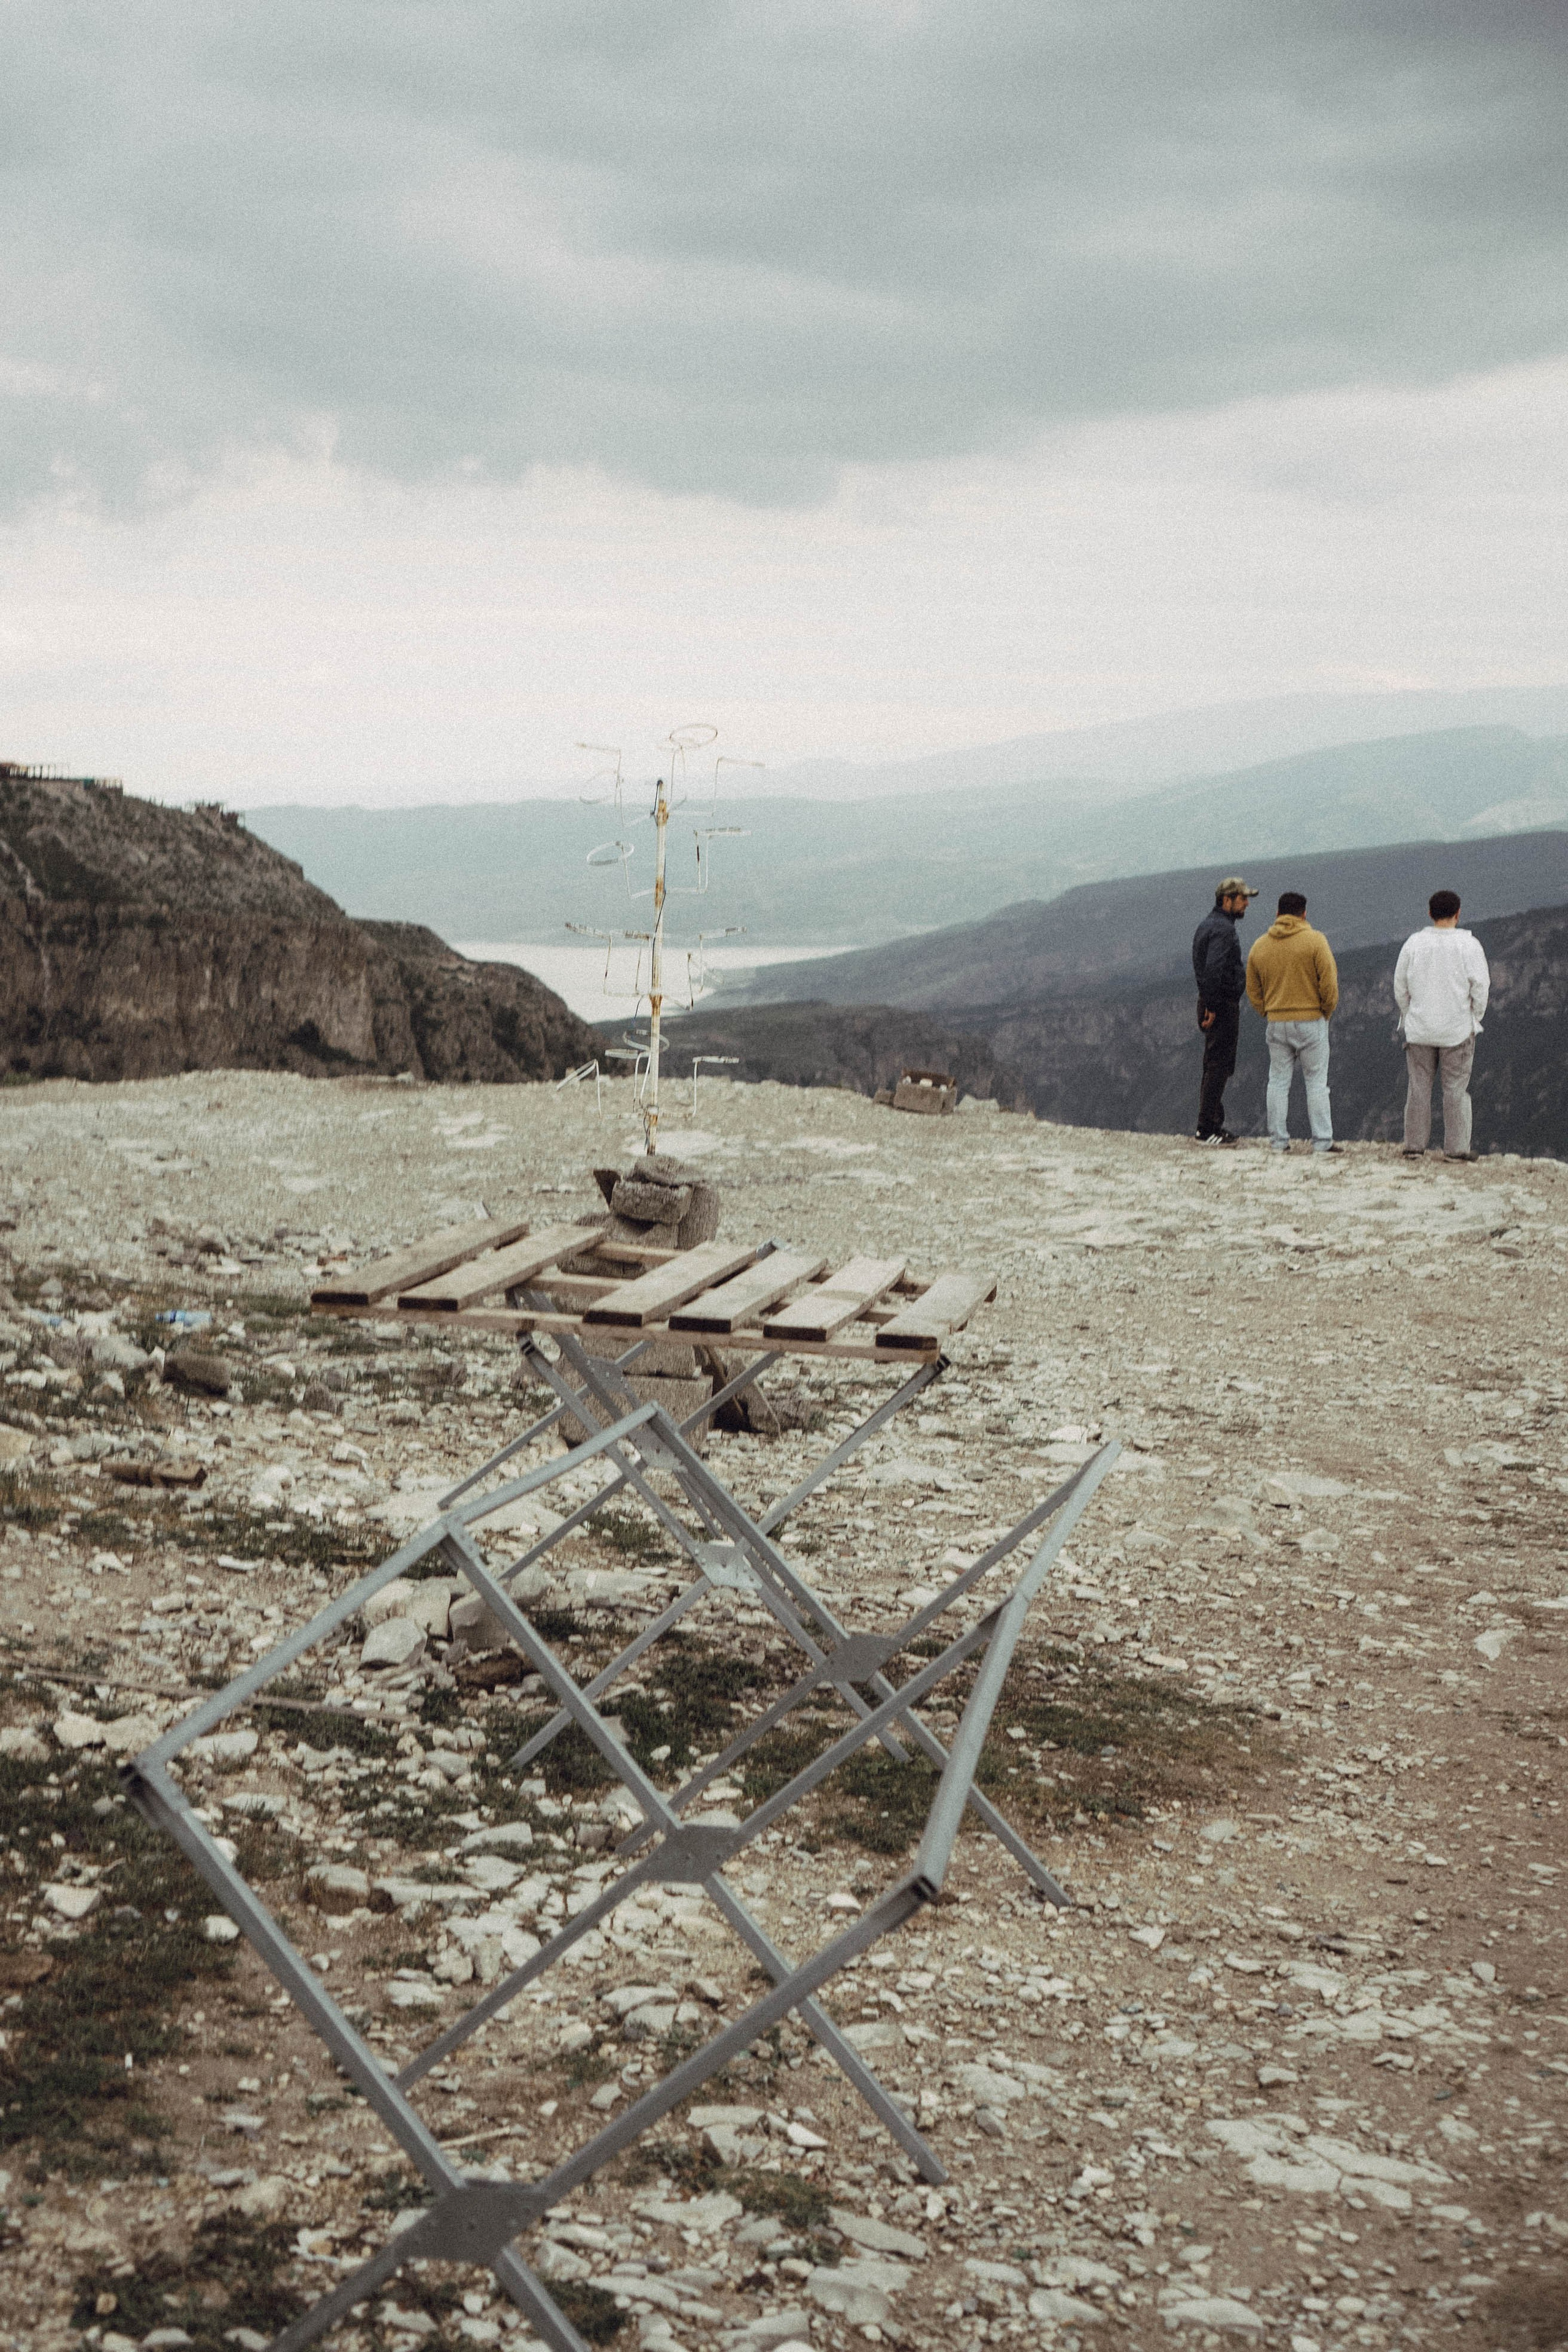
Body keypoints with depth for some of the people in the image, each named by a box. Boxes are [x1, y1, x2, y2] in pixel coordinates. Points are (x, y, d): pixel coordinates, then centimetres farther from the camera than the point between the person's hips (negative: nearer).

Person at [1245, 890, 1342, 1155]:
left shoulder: (1260, 947, 5)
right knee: (1316, 1083, 2)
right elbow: (1329, 984, -11)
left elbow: (1253, 992, 10)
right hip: (1312, 1023, -3)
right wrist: (1327, 1013, 3)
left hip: (1276, 1024, 3)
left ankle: (1278, 1141, 10)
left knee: (1278, 1082, 10)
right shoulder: (1315, 941, -8)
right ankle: (1322, 1141, 2)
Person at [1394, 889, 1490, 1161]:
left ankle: (1414, 1145, 9)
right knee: (1456, 1088, 3)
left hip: (1419, 1028, 2)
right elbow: (1481, 985, -8)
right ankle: (1456, 1148, 3)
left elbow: (1400, 986, 4)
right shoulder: (1469, 944, -7)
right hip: (1458, 1028, -2)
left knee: (1419, 1087, 8)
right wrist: (1475, 1018, 5)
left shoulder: (1414, 943, 0)